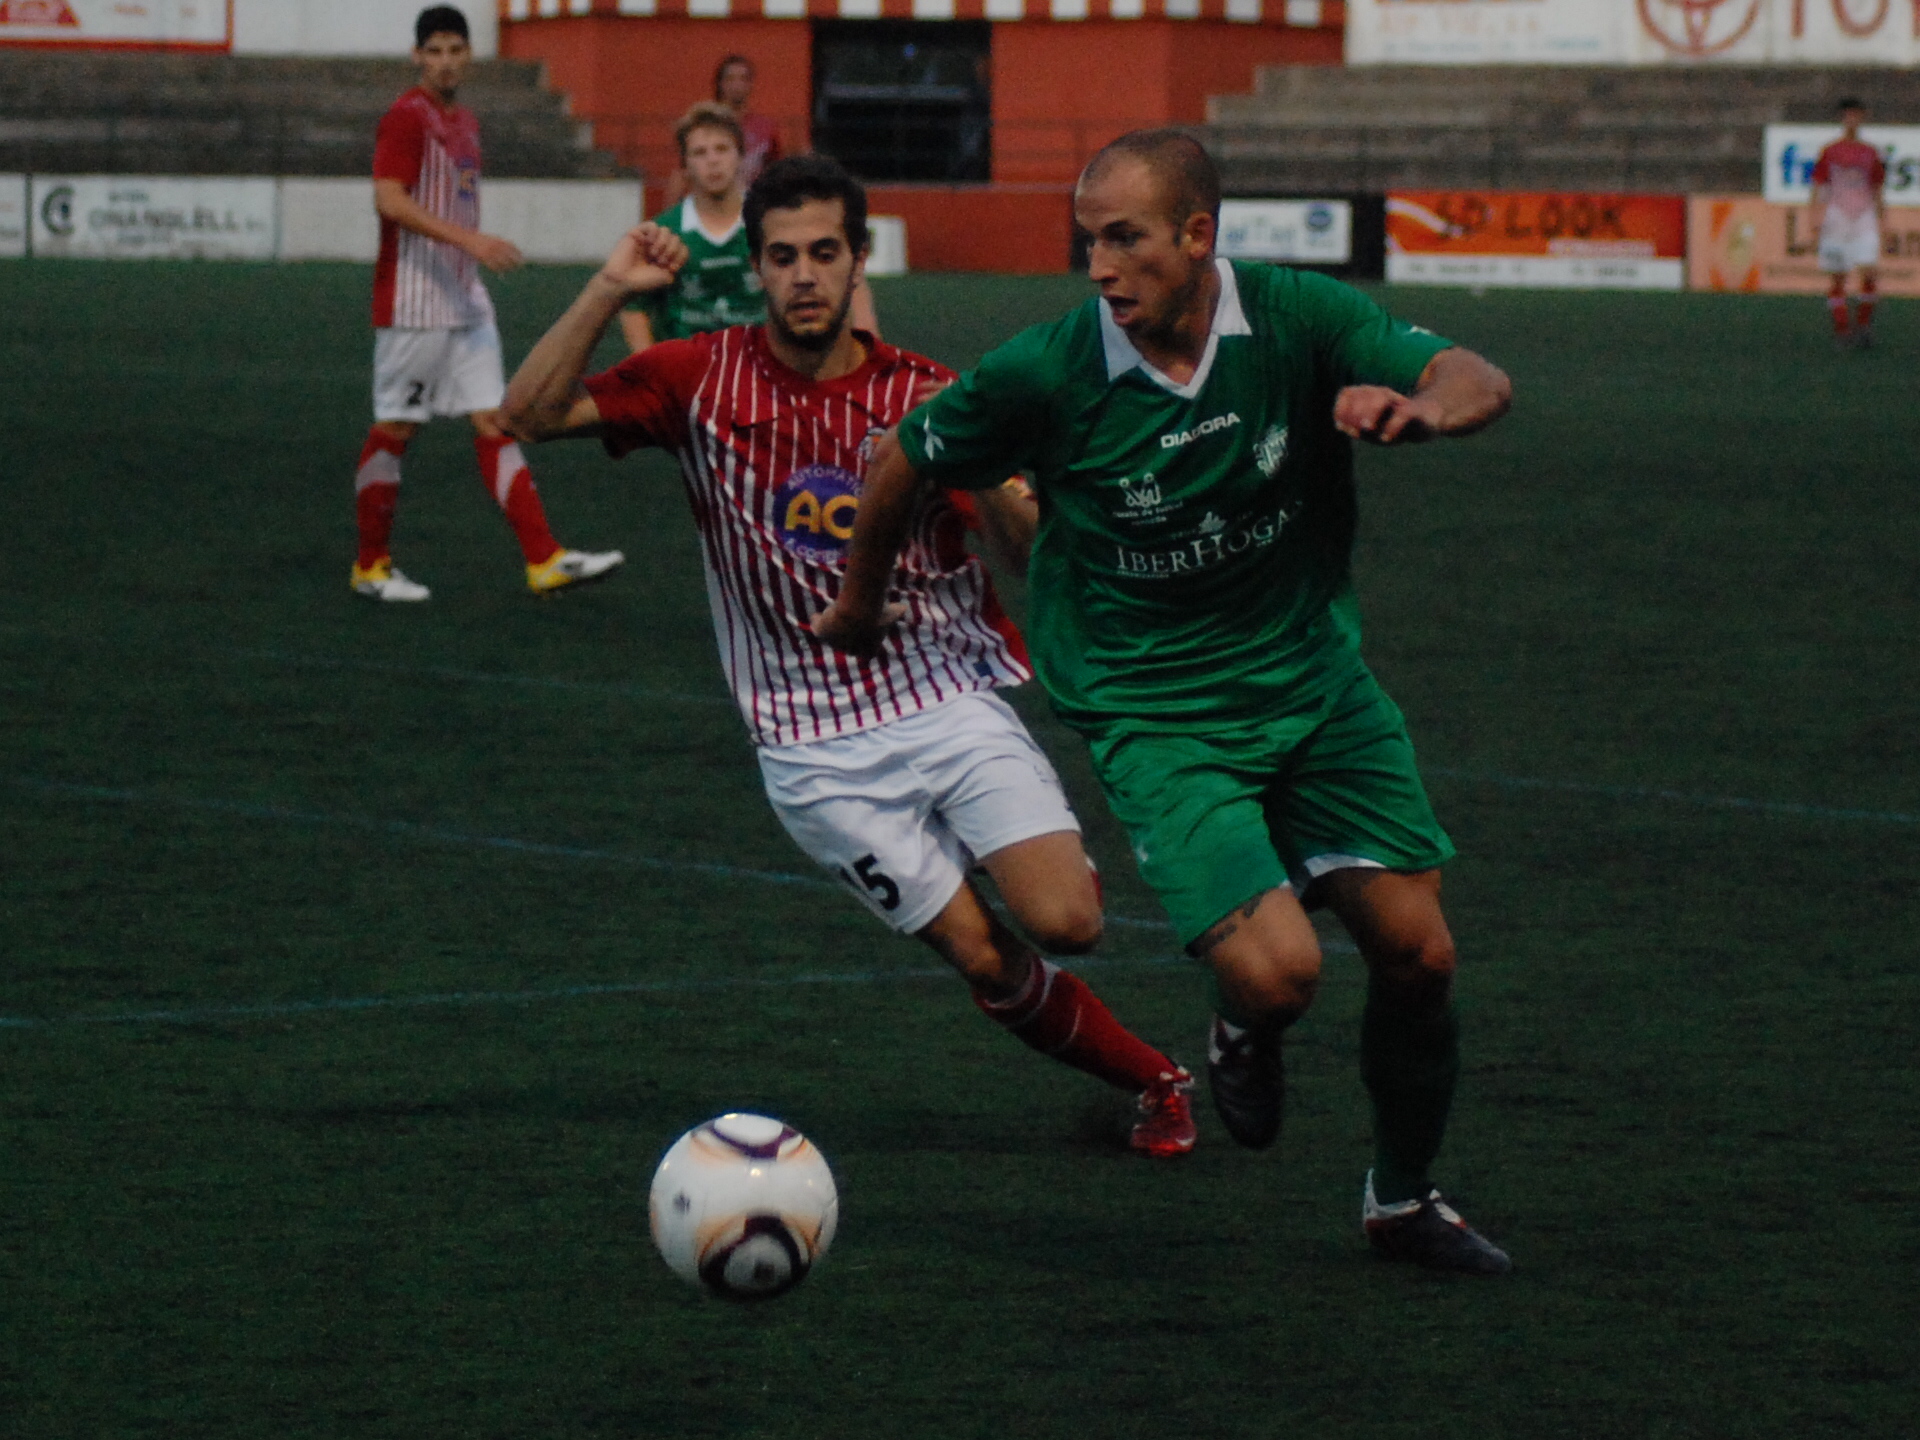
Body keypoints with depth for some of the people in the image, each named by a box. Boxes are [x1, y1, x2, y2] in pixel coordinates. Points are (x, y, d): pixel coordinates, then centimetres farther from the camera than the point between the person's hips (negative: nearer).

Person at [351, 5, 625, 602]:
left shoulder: (464, 122, 15)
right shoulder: (407, 116, -11)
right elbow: (389, 200, -22)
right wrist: (468, 239, -29)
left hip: (465, 301, 8)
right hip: (413, 302, -8)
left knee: (496, 422, 2)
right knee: (394, 428, 0)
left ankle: (545, 560, -2)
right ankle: (371, 567, 10)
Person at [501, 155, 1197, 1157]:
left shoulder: (927, 397, 0)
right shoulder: (704, 379, -1)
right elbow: (528, 415, -5)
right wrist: (607, 293, -16)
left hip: (948, 699, 0)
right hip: (816, 747, 0)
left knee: (1065, 922, -19)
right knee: (982, 957, -7)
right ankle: (1150, 1077, 16)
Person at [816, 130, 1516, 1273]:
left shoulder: (1299, 321, -11)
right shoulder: (1048, 375, -16)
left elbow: (1480, 383, -17)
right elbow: (906, 461, 0)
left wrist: (1420, 407, -40)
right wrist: (862, 603, 14)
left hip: (1314, 678, 3)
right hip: (1154, 715, -3)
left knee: (1417, 953, -2)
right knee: (1278, 972, -21)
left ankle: (1405, 1198, 25)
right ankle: (1244, 1039, 19)